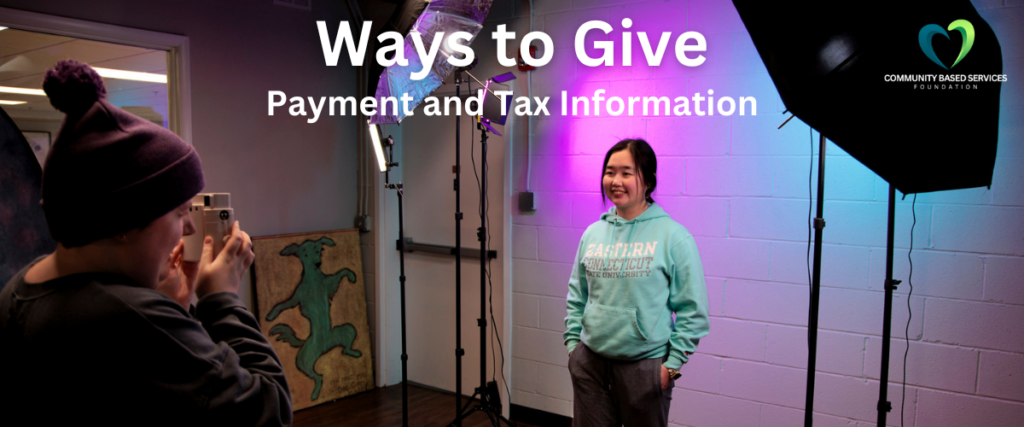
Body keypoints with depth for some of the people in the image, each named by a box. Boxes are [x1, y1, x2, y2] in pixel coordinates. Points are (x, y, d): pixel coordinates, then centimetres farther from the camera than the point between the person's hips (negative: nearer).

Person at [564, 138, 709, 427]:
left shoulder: (674, 236, -8)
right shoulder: (592, 234, 6)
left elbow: (692, 309, -7)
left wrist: (673, 363, -10)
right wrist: (572, 343, 6)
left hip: (646, 366, -4)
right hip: (590, 362, 4)